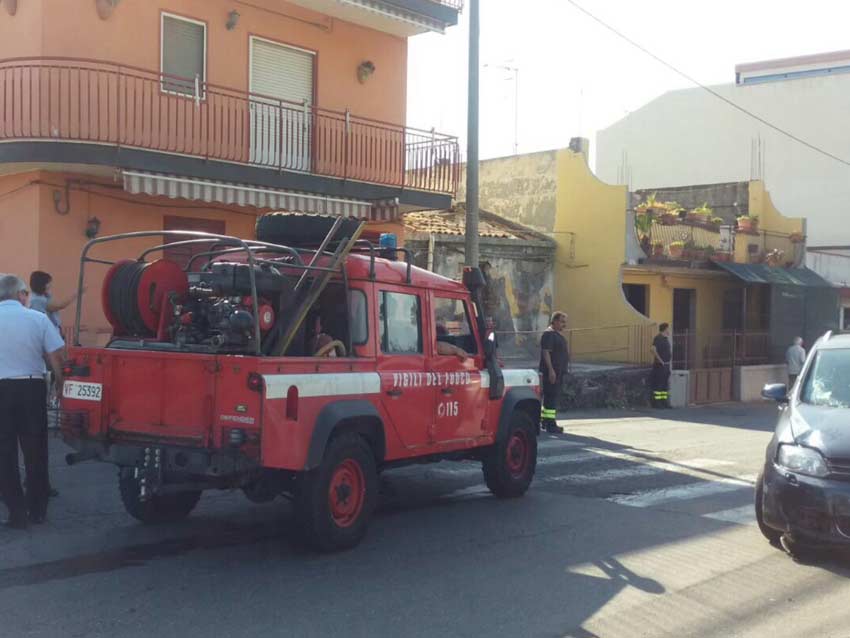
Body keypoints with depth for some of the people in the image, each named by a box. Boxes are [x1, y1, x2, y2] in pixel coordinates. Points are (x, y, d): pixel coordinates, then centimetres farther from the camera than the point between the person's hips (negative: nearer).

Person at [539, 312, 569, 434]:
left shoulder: (558, 334, 19)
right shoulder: (549, 334, -12)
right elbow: (545, 352, -19)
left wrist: (564, 368, 23)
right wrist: (551, 370, -25)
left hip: (559, 371, 10)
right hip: (552, 371, -10)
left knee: (550, 397, 14)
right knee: (551, 396, -11)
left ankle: (544, 422, 20)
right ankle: (550, 424, -12)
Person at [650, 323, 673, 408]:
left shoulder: (666, 339, 16)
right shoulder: (658, 338, -13)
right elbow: (653, 349, -28)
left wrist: (670, 360, 19)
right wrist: (660, 360, -23)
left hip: (666, 365, 9)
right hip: (660, 366, -9)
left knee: (665, 384, 11)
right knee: (658, 384, -7)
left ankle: (664, 402, 15)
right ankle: (656, 403, -6)